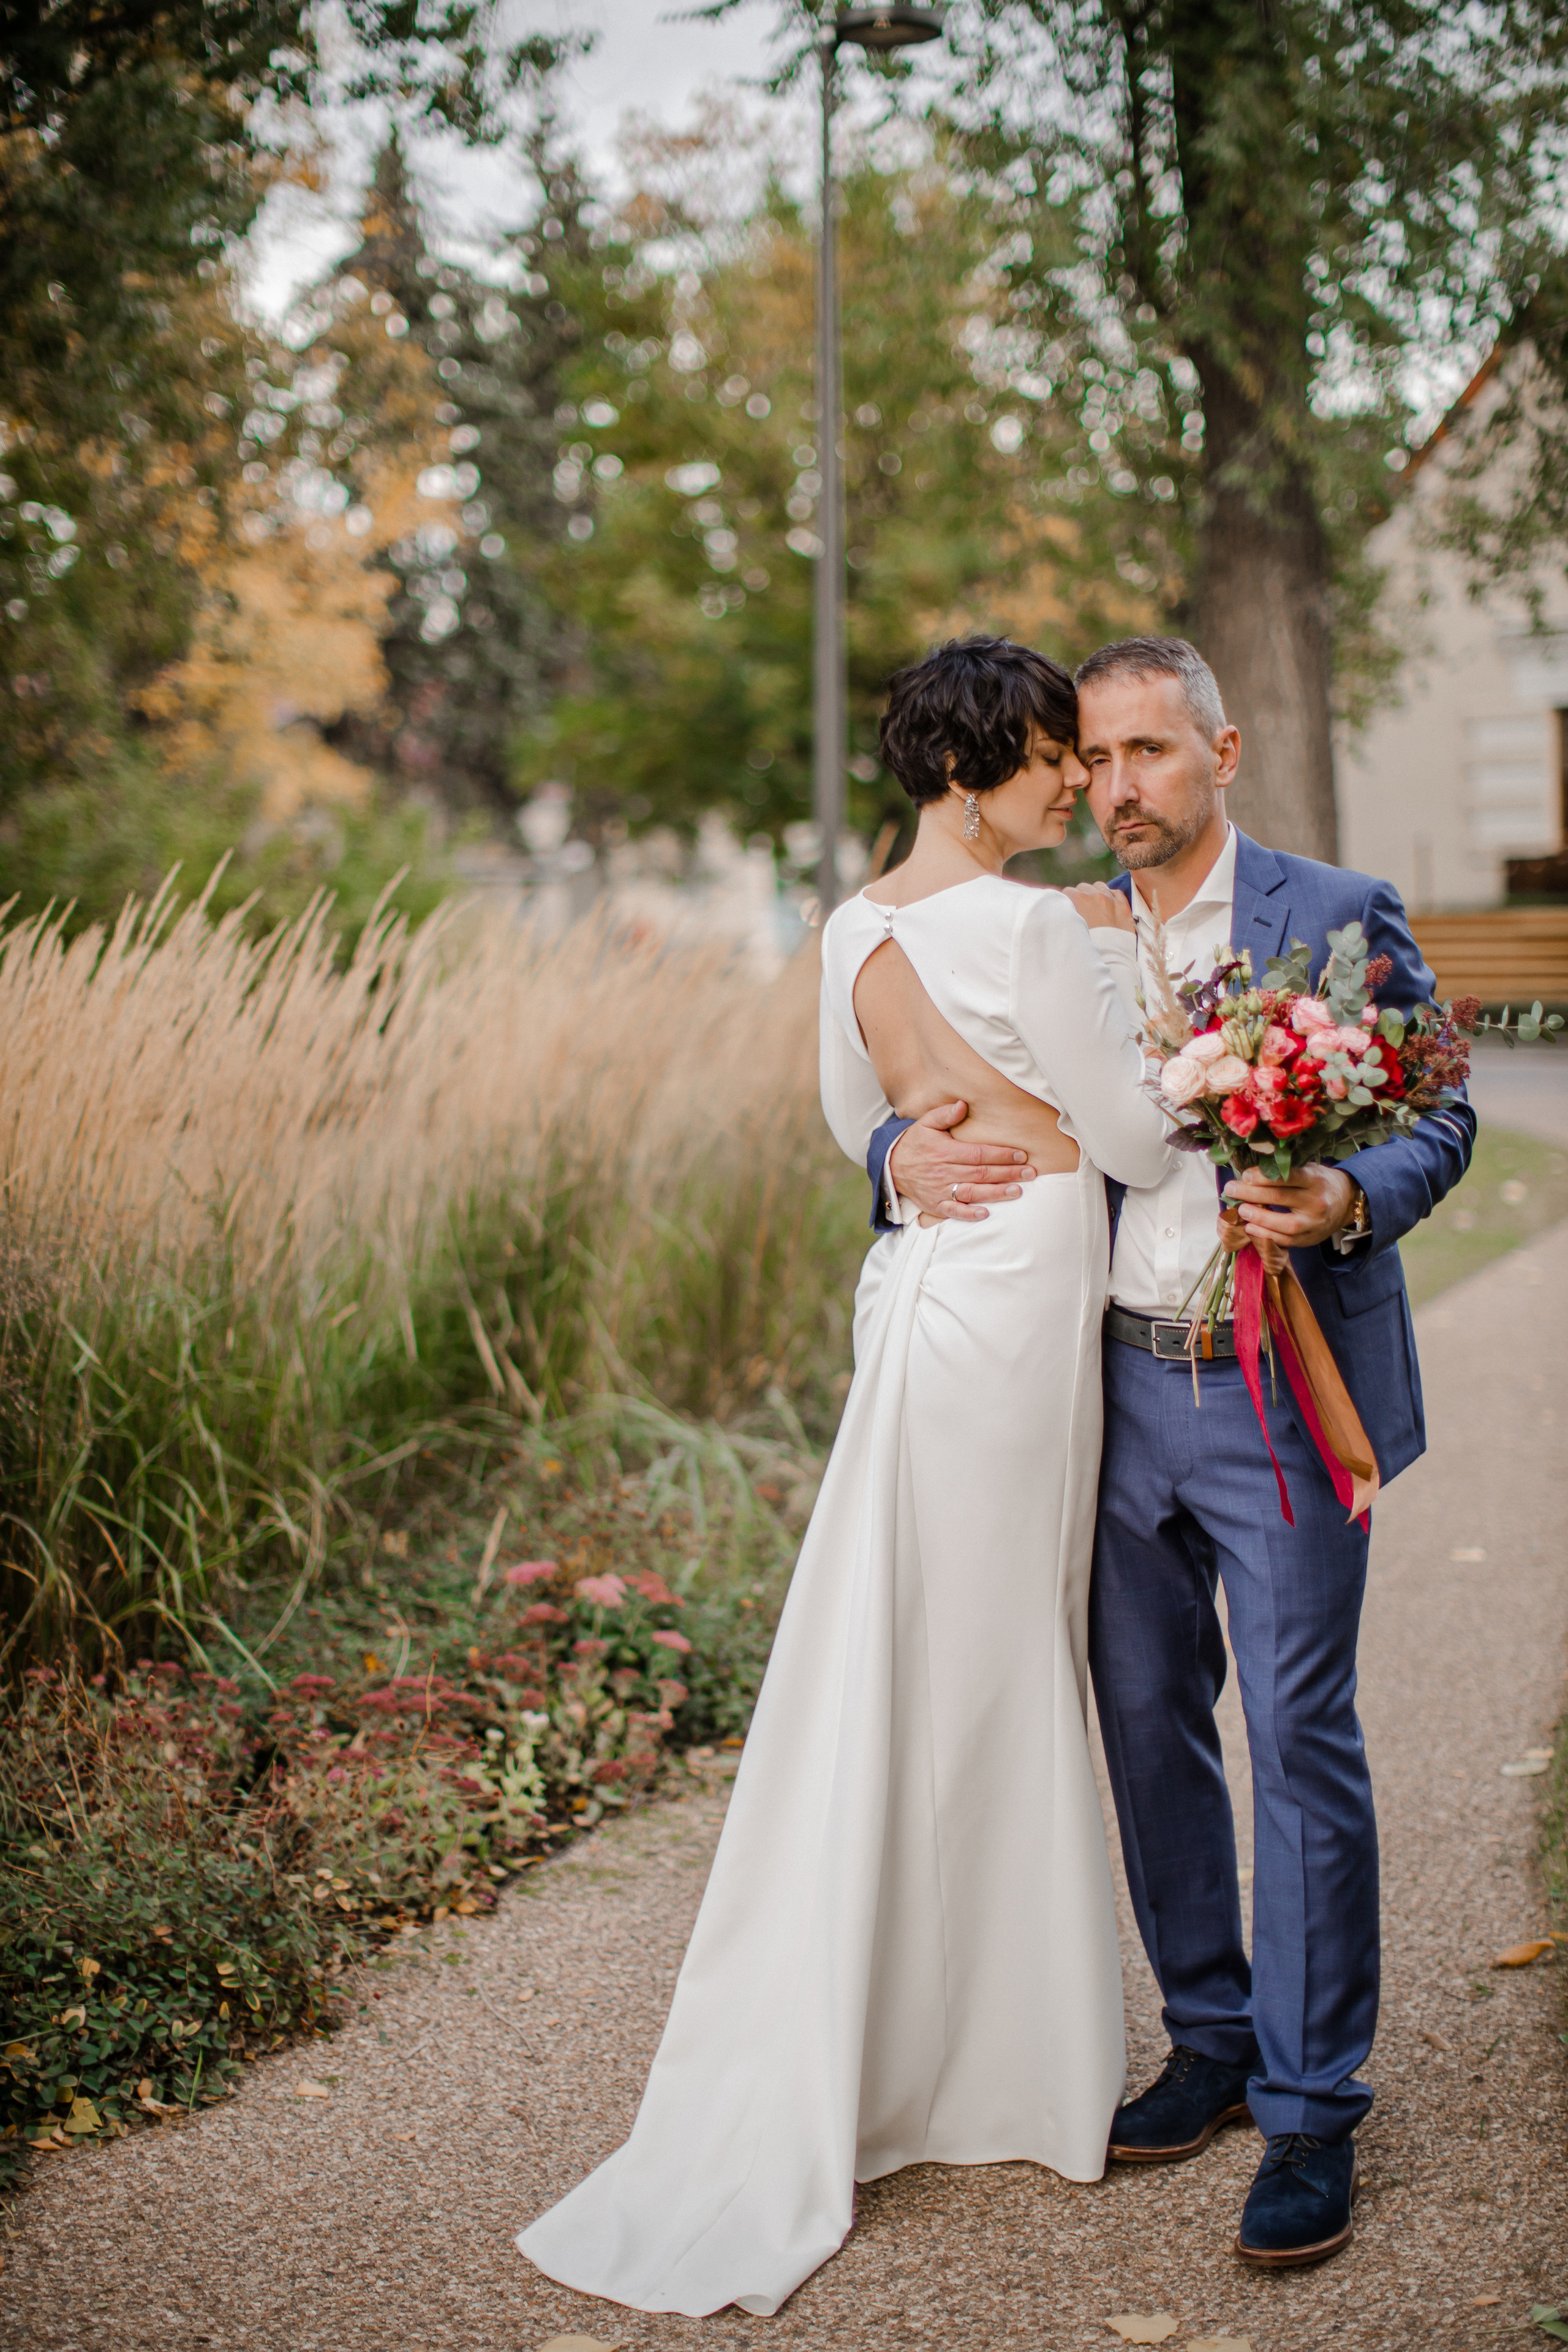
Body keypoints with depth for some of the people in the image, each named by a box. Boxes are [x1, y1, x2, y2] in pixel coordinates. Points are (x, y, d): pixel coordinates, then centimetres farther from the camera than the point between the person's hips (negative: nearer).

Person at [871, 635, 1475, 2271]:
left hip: (1286, 1395, -4)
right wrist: (910, 1157, -12)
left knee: (1300, 1744, -2)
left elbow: (1438, 1117, -1)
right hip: (1116, 1387, 5)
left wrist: (1349, 1202, -22)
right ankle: (1213, 2042, 29)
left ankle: (1310, 2113, 10)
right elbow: (940, 1109, 12)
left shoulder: (1339, 917, -1)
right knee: (1149, 1729, 12)